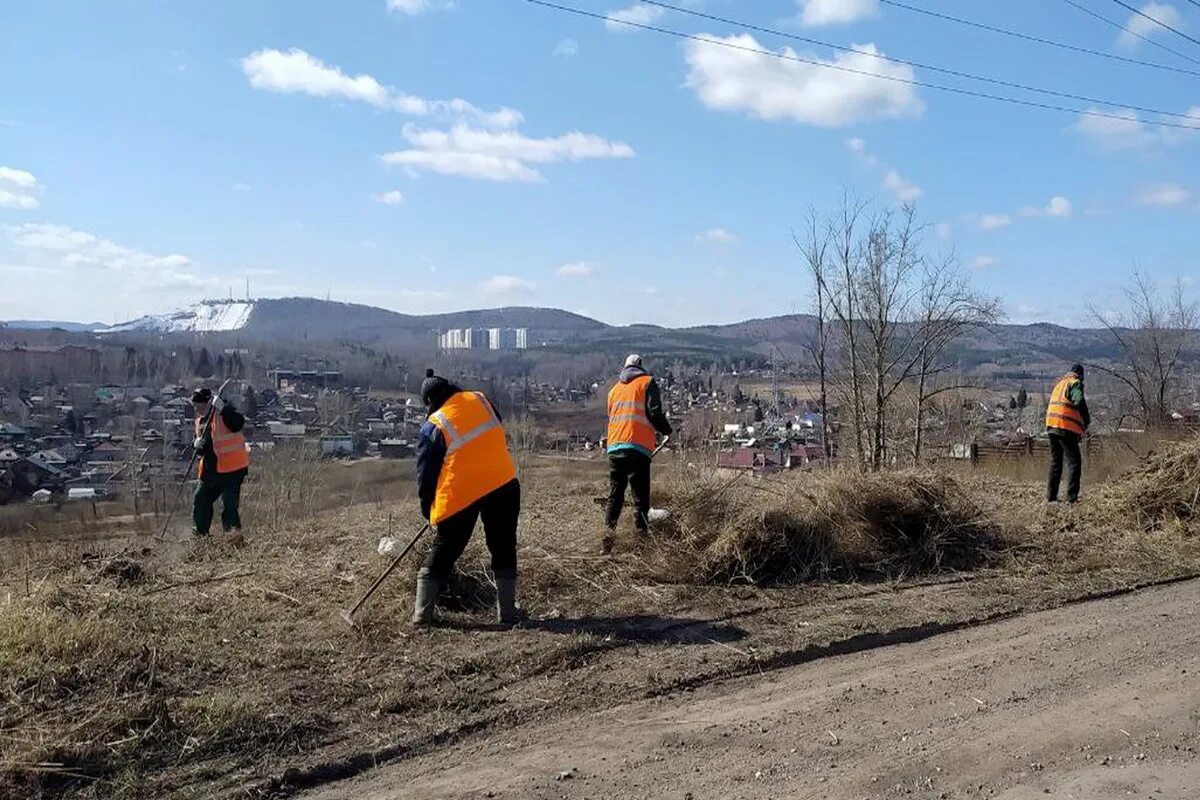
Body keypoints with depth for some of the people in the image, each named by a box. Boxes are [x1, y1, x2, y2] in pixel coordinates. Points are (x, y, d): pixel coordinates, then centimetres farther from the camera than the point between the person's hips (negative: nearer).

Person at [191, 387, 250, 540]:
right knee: (201, 500, 15)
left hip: (232, 469, -9)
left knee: (229, 504, -15)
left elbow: (238, 424, -30)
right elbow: (200, 447, 17)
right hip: (211, 470, 9)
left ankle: (235, 533, -15)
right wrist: (199, 445, -6)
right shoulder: (200, 421, 14)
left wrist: (223, 408, -36)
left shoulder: (222, 413, -10)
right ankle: (199, 533, 27)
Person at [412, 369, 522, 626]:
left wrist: (428, 509, 16)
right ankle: (507, 612, 16)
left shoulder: (432, 427, -3)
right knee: (503, 550, 15)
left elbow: (425, 474, 2)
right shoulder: (481, 400, 5)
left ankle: (422, 613, 18)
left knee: (441, 555, 13)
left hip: (459, 495, -2)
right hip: (504, 485, 3)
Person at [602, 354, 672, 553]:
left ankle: (607, 540, 2)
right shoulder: (647, 383, 5)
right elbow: (654, 412, -6)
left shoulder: (614, 389, 23)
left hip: (614, 448, 5)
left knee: (614, 496, 10)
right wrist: (667, 430, 10)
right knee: (640, 499, -1)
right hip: (638, 448, -5)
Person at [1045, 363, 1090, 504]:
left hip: (1051, 426, 8)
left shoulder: (1059, 383, 21)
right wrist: (1087, 420, -8)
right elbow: (1079, 402, -21)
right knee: (1074, 463, -3)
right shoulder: (1075, 383, -3)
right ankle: (1071, 497, -10)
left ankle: (1051, 495, 15)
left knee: (1055, 462, 15)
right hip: (1066, 428, -8)